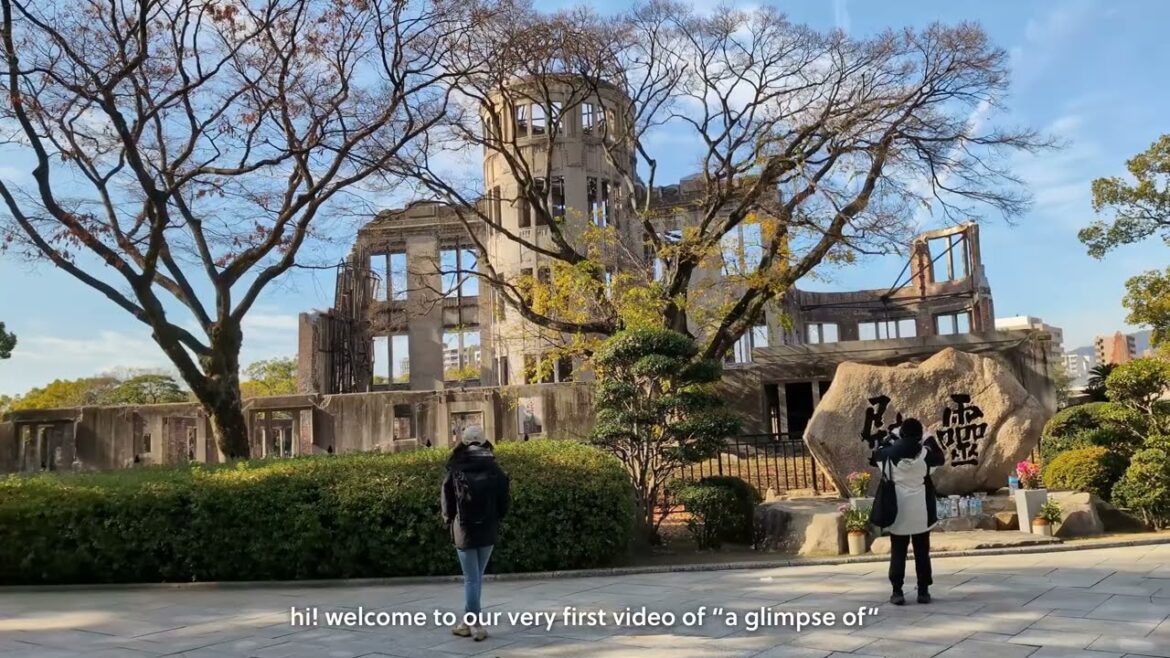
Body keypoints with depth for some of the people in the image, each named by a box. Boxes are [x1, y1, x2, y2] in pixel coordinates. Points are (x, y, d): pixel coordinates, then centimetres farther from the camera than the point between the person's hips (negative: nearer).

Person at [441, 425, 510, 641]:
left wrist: (450, 522, 15)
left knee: (472, 579, 4)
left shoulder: (455, 470, -7)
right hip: (488, 530, 2)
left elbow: (447, 502, -2)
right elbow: (503, 501, 0)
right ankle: (468, 621, 20)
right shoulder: (495, 470, -4)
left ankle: (473, 623, 2)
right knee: (476, 577, 14)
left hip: (464, 530, -2)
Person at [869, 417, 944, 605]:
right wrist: (931, 441, 24)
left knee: (898, 552, 7)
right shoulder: (925, 454, -8)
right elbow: (940, 459, 13)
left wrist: (890, 442, 17)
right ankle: (923, 591, 13)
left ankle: (897, 592, 3)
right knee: (922, 552, 10)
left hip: (898, 511, 0)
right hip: (920, 512, 0)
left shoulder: (889, 453, -6)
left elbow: (874, 458, 14)